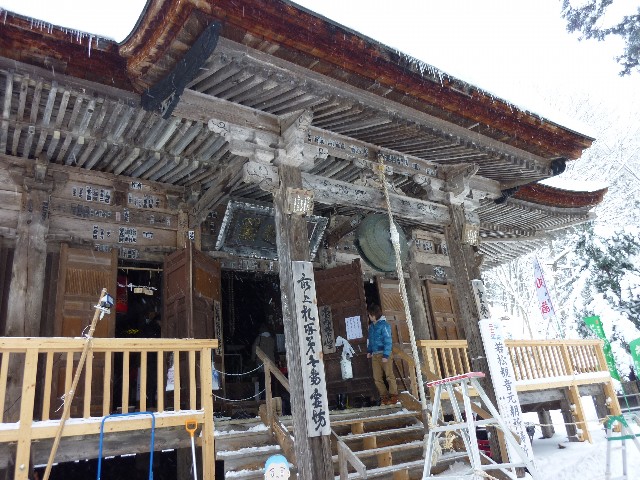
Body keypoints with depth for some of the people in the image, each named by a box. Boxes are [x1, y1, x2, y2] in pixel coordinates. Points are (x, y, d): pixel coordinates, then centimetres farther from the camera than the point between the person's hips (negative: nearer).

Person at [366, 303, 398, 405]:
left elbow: (388, 341, -13)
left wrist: (386, 355, -18)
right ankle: (384, 396, 13)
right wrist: (369, 351, 16)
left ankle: (393, 396, 4)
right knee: (377, 378, 5)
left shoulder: (384, 325, -9)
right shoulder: (371, 326, 14)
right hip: (375, 355, 7)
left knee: (389, 375, -5)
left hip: (384, 354, -7)